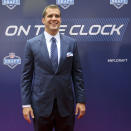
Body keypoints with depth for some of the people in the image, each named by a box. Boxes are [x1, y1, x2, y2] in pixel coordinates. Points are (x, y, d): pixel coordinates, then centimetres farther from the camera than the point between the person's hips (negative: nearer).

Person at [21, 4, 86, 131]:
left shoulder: (71, 43, 4)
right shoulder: (32, 44, 0)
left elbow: (77, 73, 5)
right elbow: (26, 76, 1)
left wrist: (81, 101, 1)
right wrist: (26, 104, -4)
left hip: (66, 105, 1)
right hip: (41, 105, -1)